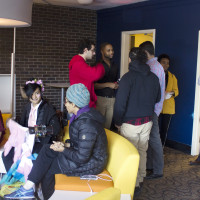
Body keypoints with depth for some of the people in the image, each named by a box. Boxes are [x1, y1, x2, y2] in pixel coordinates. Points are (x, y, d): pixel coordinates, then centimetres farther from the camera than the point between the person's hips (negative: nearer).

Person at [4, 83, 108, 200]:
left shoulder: (87, 124, -29)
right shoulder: (82, 115, 3)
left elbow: (82, 157, -27)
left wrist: (63, 149, -13)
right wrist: (66, 145, 1)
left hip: (90, 163, -10)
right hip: (83, 153, 10)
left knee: (47, 167, -4)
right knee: (47, 150, 3)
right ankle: (28, 188, 3)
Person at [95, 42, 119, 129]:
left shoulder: (115, 66, 16)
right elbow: (93, 85, -8)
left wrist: (116, 85, 7)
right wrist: (108, 84, -16)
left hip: (112, 99, 5)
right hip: (100, 98, -5)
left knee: (108, 125, 2)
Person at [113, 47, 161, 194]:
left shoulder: (128, 77, -15)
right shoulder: (154, 78, 3)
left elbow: (120, 103, -16)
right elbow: (157, 99, 17)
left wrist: (117, 122, -5)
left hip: (130, 123, -6)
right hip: (147, 121, 6)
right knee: (142, 151, 19)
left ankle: (134, 184, 11)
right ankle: (141, 179, 32)